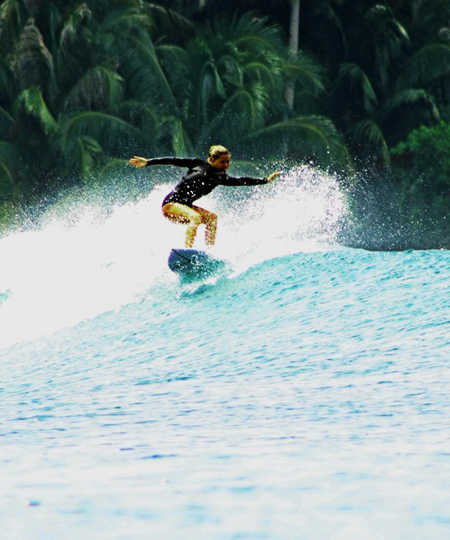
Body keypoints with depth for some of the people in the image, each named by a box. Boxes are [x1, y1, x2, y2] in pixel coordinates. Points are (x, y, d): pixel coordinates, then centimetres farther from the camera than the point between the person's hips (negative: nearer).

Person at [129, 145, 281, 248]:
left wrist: (266, 180, -4)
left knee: (211, 217, -13)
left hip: (186, 206, 6)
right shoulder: (199, 164, -3)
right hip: (170, 203, -6)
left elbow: (241, 181, 2)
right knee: (195, 217, -29)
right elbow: (175, 161, -1)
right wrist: (148, 162, -4)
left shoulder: (220, 178, 8)